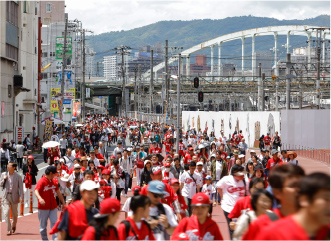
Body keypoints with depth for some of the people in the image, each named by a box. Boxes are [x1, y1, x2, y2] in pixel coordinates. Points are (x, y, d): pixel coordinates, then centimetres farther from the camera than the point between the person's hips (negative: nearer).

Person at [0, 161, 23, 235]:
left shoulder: (18, 176, -3)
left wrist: (21, 197, -12)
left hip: (14, 197, -1)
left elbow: (20, 187, -3)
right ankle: (9, 230, -9)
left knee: (14, 214, 9)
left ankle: (13, 226, 37)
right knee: (6, 213, -11)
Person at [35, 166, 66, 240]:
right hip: (43, 208, -6)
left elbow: (58, 192, 22)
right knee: (43, 226, 4)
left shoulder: (53, 181, 12)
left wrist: (63, 203, 25)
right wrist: (40, 198, -46)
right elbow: (36, 191, -26)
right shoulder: (41, 181, -11)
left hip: (53, 207, 6)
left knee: (54, 223, -3)